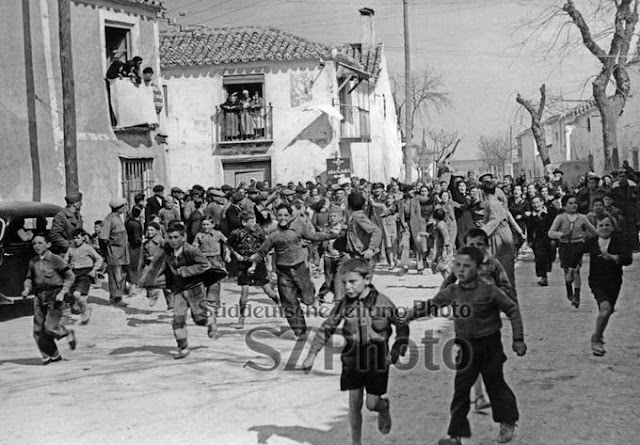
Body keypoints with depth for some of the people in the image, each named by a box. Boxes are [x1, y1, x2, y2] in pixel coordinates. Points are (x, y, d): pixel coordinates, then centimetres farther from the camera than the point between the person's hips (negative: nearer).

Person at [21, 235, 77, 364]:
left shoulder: (55, 260, -6)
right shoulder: (33, 262, 10)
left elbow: (70, 276, -3)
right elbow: (29, 278, 24)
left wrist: (63, 292, -12)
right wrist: (27, 289, 5)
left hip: (54, 296, -6)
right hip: (39, 297, 6)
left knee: (50, 327, -15)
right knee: (38, 330, 2)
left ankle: (68, 334, 16)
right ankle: (52, 355, 15)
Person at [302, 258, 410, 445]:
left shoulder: (382, 303, -11)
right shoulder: (344, 305, -5)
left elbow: (402, 327, 0)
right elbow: (326, 329, 1)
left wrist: (396, 351, -8)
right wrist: (312, 355, -3)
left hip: (377, 360, -2)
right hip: (352, 359, 2)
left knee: (372, 403, -1)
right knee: (354, 403, 4)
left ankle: (384, 407, 35)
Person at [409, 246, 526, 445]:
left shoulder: (488, 291, -15)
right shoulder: (452, 292, -2)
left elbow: (512, 310, -7)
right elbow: (431, 305, 6)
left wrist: (518, 339, -6)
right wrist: (411, 313, -9)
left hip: (489, 345, -3)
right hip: (466, 346, 4)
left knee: (496, 385, 11)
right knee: (460, 389, 1)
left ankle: (507, 423, 33)